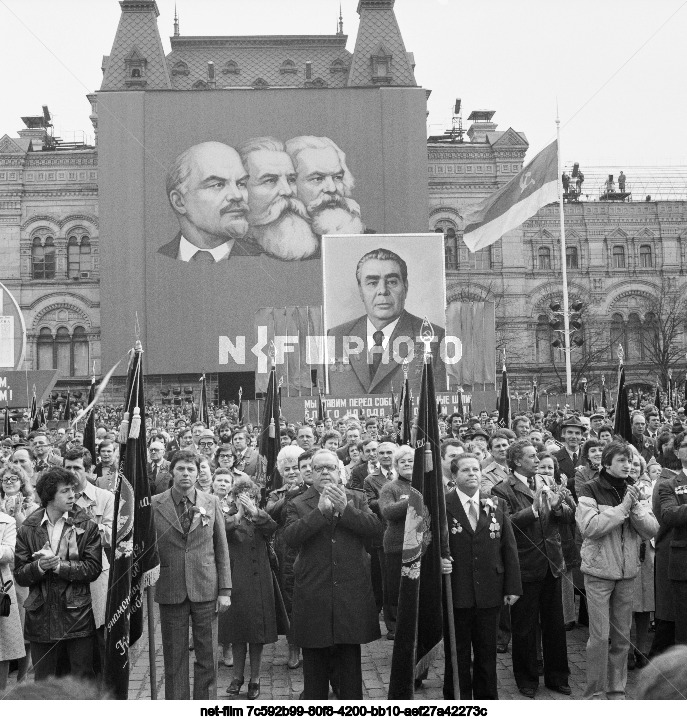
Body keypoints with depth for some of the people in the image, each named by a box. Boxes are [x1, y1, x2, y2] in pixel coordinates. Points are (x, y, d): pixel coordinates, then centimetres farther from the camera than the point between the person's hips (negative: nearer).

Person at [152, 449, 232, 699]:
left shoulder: (211, 503, 3)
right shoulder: (154, 504, -1)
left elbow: (222, 550, 4)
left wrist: (225, 590, 1)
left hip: (206, 589, 1)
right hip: (170, 591, -1)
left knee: (207, 655, 7)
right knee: (174, 656, 9)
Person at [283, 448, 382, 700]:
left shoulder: (355, 500, 8)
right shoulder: (298, 505, 3)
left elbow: (375, 528, -7)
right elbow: (290, 536, -14)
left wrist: (344, 508, -18)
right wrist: (321, 510, -22)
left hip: (351, 592, 1)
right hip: (313, 594, -1)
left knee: (350, 658, 11)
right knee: (314, 659, 11)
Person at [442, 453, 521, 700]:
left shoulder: (497, 505, 5)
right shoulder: (442, 505, -7)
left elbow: (509, 548, 5)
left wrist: (512, 587, 1)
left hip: (490, 594, 3)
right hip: (456, 594, -3)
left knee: (487, 653, 14)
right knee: (458, 654, 10)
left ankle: (486, 699, 31)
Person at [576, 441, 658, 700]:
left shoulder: (632, 491, 9)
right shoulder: (590, 491, -8)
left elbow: (652, 530, 2)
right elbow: (590, 527, -21)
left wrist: (634, 506, -14)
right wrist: (623, 507, -19)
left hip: (626, 572, 5)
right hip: (599, 572, -5)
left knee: (622, 636, 12)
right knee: (600, 636, -3)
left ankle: (617, 689, 26)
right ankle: (594, 693, 11)